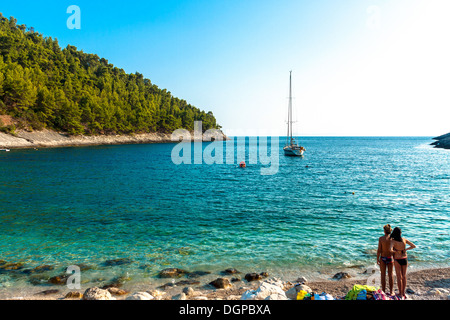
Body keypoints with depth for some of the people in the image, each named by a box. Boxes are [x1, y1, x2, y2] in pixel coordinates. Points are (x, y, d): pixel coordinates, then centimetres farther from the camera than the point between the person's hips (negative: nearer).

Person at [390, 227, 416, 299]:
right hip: (405, 259, 4)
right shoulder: (404, 239, -5)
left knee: (399, 277, 6)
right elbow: (414, 246, 3)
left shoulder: (393, 241, -18)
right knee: (404, 276, 15)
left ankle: (401, 294, 12)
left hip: (397, 260, -4)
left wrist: (394, 251, -10)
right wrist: (406, 249, 8)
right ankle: (403, 293, 23)